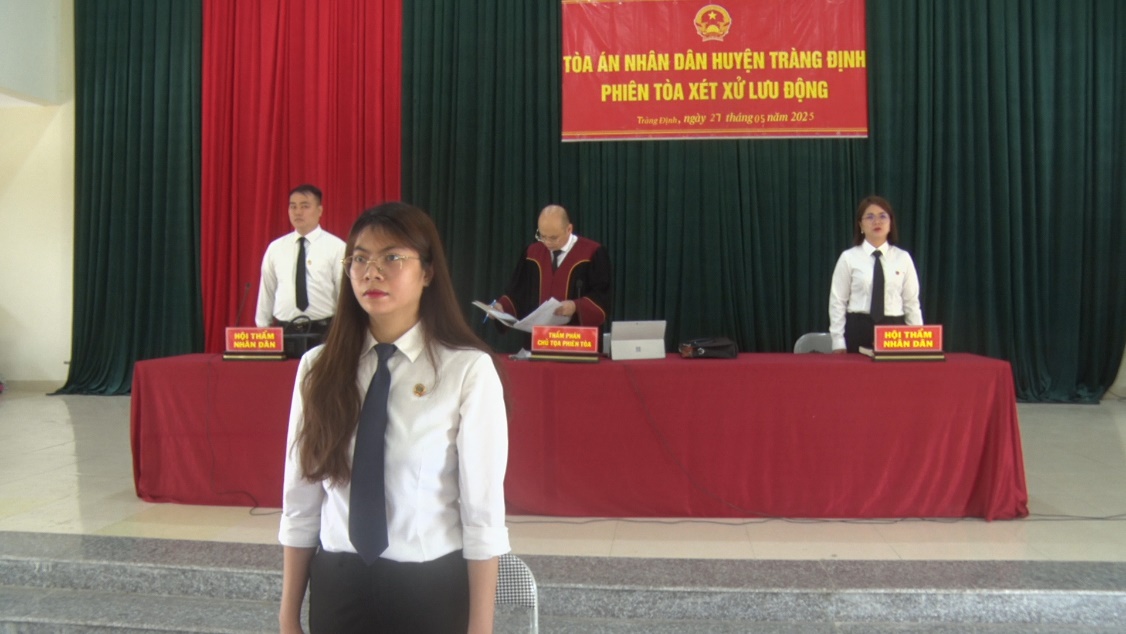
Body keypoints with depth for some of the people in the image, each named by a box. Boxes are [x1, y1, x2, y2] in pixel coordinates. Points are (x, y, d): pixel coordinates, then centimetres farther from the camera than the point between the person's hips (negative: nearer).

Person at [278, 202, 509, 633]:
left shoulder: (468, 370, -14)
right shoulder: (318, 368, -3)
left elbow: (482, 509, -11)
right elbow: (301, 500, 1)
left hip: (431, 589, -3)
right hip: (338, 585, 3)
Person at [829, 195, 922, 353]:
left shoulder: (903, 258, 6)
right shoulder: (848, 258, 1)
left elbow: (911, 302, 6)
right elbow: (837, 302, 0)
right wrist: (838, 342, -6)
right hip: (858, 330, -1)